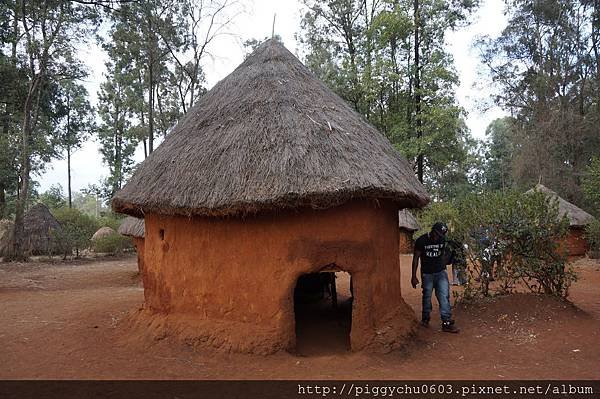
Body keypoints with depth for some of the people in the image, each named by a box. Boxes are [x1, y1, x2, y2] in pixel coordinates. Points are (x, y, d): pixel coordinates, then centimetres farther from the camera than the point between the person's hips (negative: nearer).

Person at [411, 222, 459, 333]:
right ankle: (425, 319, 29)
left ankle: (446, 323, -5)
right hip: (427, 274, -2)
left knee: (444, 296, -8)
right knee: (427, 297, 7)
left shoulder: (443, 240, -1)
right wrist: (414, 276, -6)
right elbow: (416, 258, -5)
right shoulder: (421, 240, -11)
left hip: (440, 272, 2)